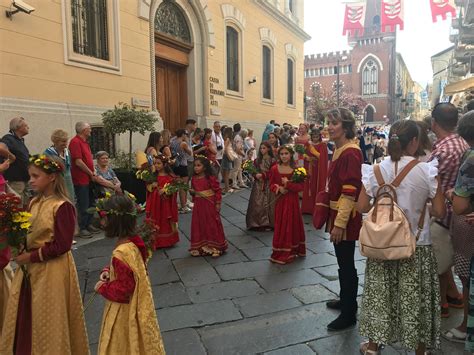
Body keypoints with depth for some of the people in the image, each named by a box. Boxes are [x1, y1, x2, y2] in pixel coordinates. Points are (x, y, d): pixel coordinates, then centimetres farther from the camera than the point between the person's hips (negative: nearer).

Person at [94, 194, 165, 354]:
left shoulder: (121, 253, -33)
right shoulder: (134, 242, -7)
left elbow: (124, 289, -25)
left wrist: (102, 287, -11)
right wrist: (108, 272, -1)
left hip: (125, 310, -8)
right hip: (136, 303, 8)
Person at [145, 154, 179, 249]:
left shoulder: (170, 177, -6)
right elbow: (148, 188, 8)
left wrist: (165, 190, -20)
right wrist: (152, 186, -11)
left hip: (166, 203, -2)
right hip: (155, 203, 3)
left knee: (166, 222, 8)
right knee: (155, 222, 5)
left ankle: (167, 241, 21)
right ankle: (156, 241, 15)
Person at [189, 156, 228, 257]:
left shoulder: (210, 178, -13)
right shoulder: (194, 179, 5)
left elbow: (217, 190, -11)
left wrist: (218, 204, -12)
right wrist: (192, 192, -2)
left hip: (210, 204, -5)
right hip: (198, 205, 5)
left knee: (212, 225, 4)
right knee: (199, 226, 9)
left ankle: (215, 247, 16)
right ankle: (200, 247, 21)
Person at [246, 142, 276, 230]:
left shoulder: (272, 160, -5)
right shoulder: (257, 160, 8)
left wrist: (262, 175, -17)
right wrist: (255, 175, -10)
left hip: (268, 185, -3)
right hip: (258, 185, 3)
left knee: (267, 204, -2)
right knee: (257, 204, 1)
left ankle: (267, 223, 8)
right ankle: (257, 223, 10)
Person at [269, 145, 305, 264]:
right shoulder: (274, 169, -2)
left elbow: (301, 186, -9)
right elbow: (271, 185, 4)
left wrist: (288, 184, -20)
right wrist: (278, 188, -16)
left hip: (292, 201, -1)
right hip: (280, 201, 1)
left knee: (292, 225, 7)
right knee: (280, 226, 8)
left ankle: (291, 251, 21)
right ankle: (280, 253, 20)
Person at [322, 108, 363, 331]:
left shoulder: (350, 153, -20)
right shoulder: (340, 150, 10)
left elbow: (350, 192, -23)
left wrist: (339, 224, -23)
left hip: (345, 217, -9)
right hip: (337, 213, 9)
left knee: (346, 264, 2)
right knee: (343, 261, 21)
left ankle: (349, 314, 16)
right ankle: (346, 300, 39)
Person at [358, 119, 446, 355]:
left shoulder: (376, 170, -8)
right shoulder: (426, 170, -13)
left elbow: (362, 207, -7)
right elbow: (439, 211, -10)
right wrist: (420, 207, 9)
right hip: (417, 245, -2)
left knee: (379, 293, 16)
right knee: (416, 297, 15)